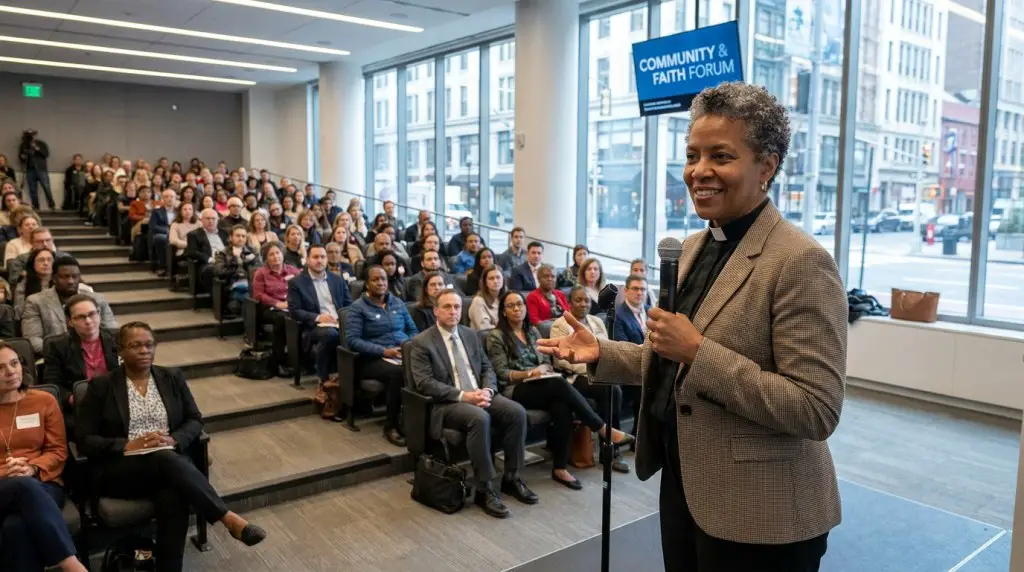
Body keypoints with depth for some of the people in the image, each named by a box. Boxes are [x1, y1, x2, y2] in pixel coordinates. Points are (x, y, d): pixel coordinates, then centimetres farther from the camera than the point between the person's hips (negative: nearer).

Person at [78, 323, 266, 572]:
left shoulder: (173, 377, 11)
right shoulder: (101, 386, 3)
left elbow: (195, 420, 10)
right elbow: (85, 439, -1)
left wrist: (173, 440, -11)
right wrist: (129, 446, -16)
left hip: (169, 461, 2)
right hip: (119, 469, -2)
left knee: (173, 496, -35)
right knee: (165, 460, -36)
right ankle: (228, 518, -38)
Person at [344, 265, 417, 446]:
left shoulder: (398, 303, 18)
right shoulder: (358, 307, 2)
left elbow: (413, 330, 20)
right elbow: (352, 340, -8)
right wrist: (384, 351, -18)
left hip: (405, 355, 4)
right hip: (373, 359, -4)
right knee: (398, 373, -38)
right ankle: (391, 425, -20)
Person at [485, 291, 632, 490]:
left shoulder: (532, 331, 17)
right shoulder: (496, 336, 1)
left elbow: (547, 362, 14)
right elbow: (502, 373, -5)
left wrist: (542, 369, -10)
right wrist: (529, 373, -18)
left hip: (542, 387, 5)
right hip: (515, 391, -5)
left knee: (562, 407, -31)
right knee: (560, 383, -32)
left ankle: (560, 468, -24)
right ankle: (605, 429, -26)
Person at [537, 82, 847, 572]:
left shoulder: (801, 262, -19)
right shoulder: (694, 247, 6)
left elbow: (817, 411, -23)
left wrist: (699, 351, -28)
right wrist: (601, 353, 1)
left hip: (759, 518, -7)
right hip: (684, 487, 7)